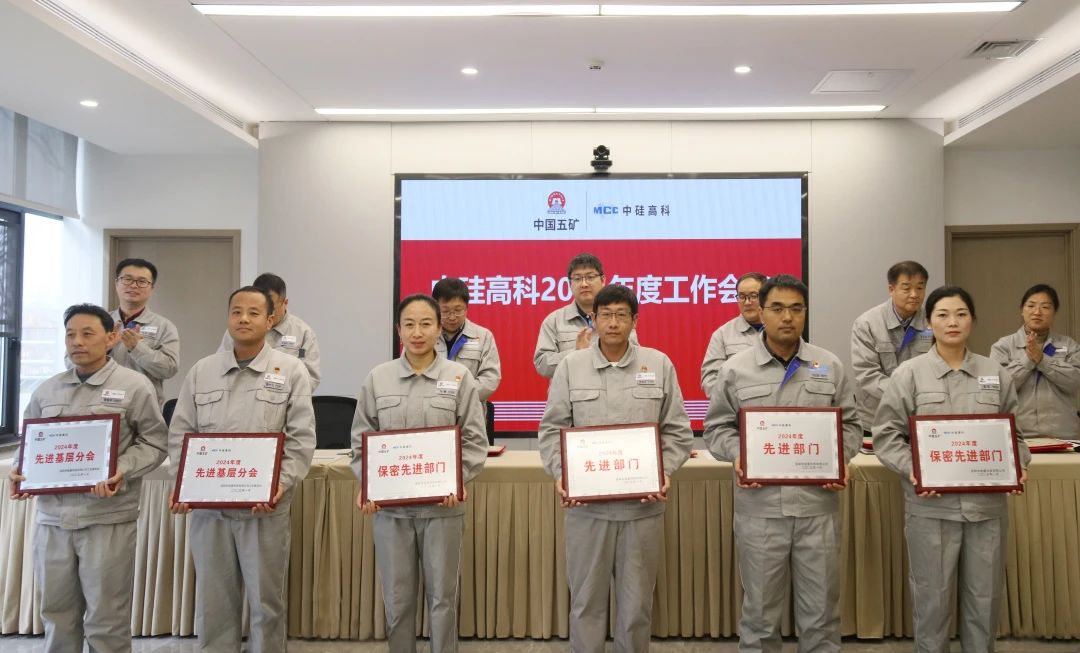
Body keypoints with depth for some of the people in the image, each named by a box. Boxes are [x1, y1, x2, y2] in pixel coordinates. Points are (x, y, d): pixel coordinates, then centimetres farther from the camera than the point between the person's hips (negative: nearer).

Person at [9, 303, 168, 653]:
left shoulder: (134, 386, -2)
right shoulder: (46, 390, 12)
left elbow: (154, 442, -3)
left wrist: (123, 470, -18)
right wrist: (19, 471, 1)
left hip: (108, 518, -4)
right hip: (52, 516, 5)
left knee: (106, 619, 4)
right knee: (56, 613, 15)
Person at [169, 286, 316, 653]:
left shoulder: (291, 371, 0)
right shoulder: (201, 371, 8)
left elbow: (301, 439, -5)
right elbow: (180, 434, 8)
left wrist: (282, 484, -18)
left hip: (266, 508, -2)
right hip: (208, 507, 3)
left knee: (266, 602, 9)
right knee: (213, 602, 13)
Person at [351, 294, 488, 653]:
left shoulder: (460, 377, -1)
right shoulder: (377, 378, 3)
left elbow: (475, 440, -2)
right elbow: (361, 440, 5)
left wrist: (457, 481, -16)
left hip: (442, 505, -1)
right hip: (390, 505, 1)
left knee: (442, 596, 10)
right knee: (397, 598, 11)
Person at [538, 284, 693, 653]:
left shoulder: (659, 364, 3)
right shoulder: (571, 365, 2)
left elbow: (677, 431, 4)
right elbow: (552, 429, 2)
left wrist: (665, 473, -10)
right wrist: (560, 474, -11)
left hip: (643, 504, 1)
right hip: (586, 503, 0)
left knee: (637, 601, 11)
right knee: (587, 598, 11)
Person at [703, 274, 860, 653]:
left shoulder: (830, 366, 6)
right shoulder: (735, 369, 1)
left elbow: (850, 424, 11)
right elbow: (717, 427, 5)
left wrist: (841, 459, -7)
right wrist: (737, 456, -13)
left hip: (817, 505, 1)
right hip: (759, 507, -1)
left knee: (821, 609, 12)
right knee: (760, 610, 12)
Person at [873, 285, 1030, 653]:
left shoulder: (996, 374, 6)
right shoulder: (909, 373, -3)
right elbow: (887, 434, -3)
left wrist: (1018, 467, -5)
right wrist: (912, 470, -16)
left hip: (987, 502, 3)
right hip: (931, 504, -2)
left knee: (985, 597, 13)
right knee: (933, 597, 8)